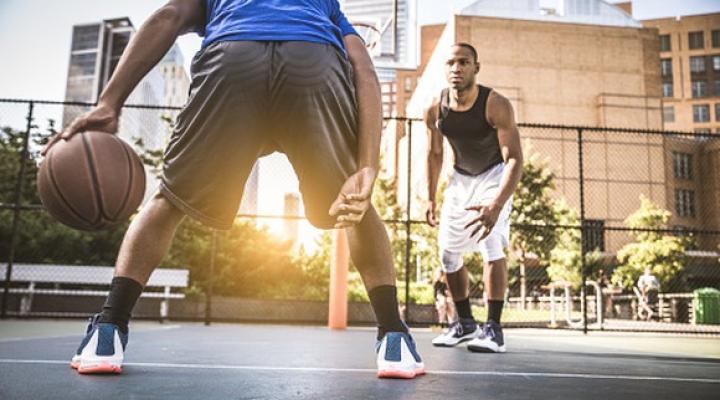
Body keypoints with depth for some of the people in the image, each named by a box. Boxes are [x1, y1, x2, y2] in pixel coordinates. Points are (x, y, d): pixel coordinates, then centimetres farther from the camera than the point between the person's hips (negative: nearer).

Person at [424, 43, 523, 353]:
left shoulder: (496, 105, -28)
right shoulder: (434, 110, -15)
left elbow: (515, 159, -33)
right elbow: (434, 154, 2)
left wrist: (497, 205, -48)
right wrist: (431, 199, 1)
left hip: (495, 175, -5)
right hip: (461, 177, 5)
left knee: (491, 243, -24)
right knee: (448, 252, 5)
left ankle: (493, 328, -13)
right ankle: (465, 322, 22)